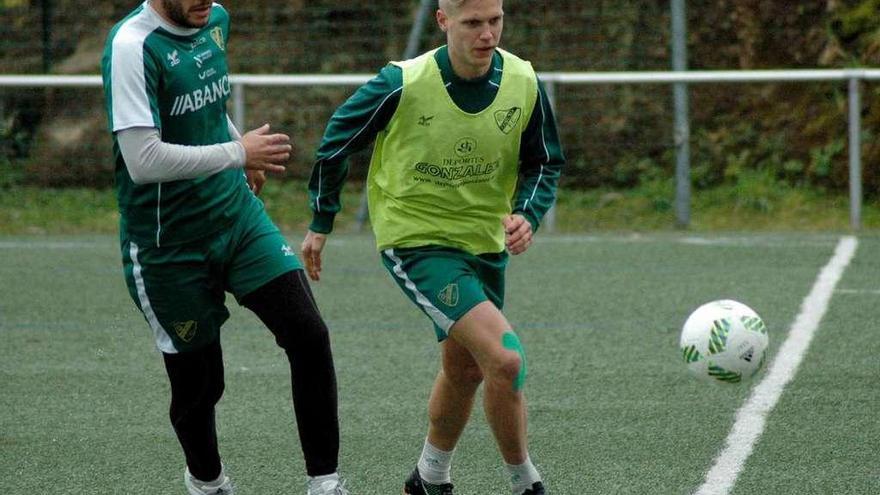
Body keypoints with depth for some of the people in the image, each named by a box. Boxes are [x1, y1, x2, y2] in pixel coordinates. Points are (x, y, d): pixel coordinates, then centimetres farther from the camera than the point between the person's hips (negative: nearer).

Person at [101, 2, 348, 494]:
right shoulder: (132, 46, -20)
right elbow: (143, 160, -27)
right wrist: (237, 153, -20)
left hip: (239, 217, 6)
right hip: (168, 245, -6)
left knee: (309, 336, -9)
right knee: (198, 381, 4)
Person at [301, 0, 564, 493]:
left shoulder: (523, 83, -10)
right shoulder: (403, 84, -21)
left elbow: (546, 163, 5)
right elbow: (338, 139, -4)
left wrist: (527, 214, -15)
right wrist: (321, 223, 5)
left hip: (485, 243, 6)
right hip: (416, 242, -6)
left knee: (465, 369, 21)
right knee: (505, 358, -22)